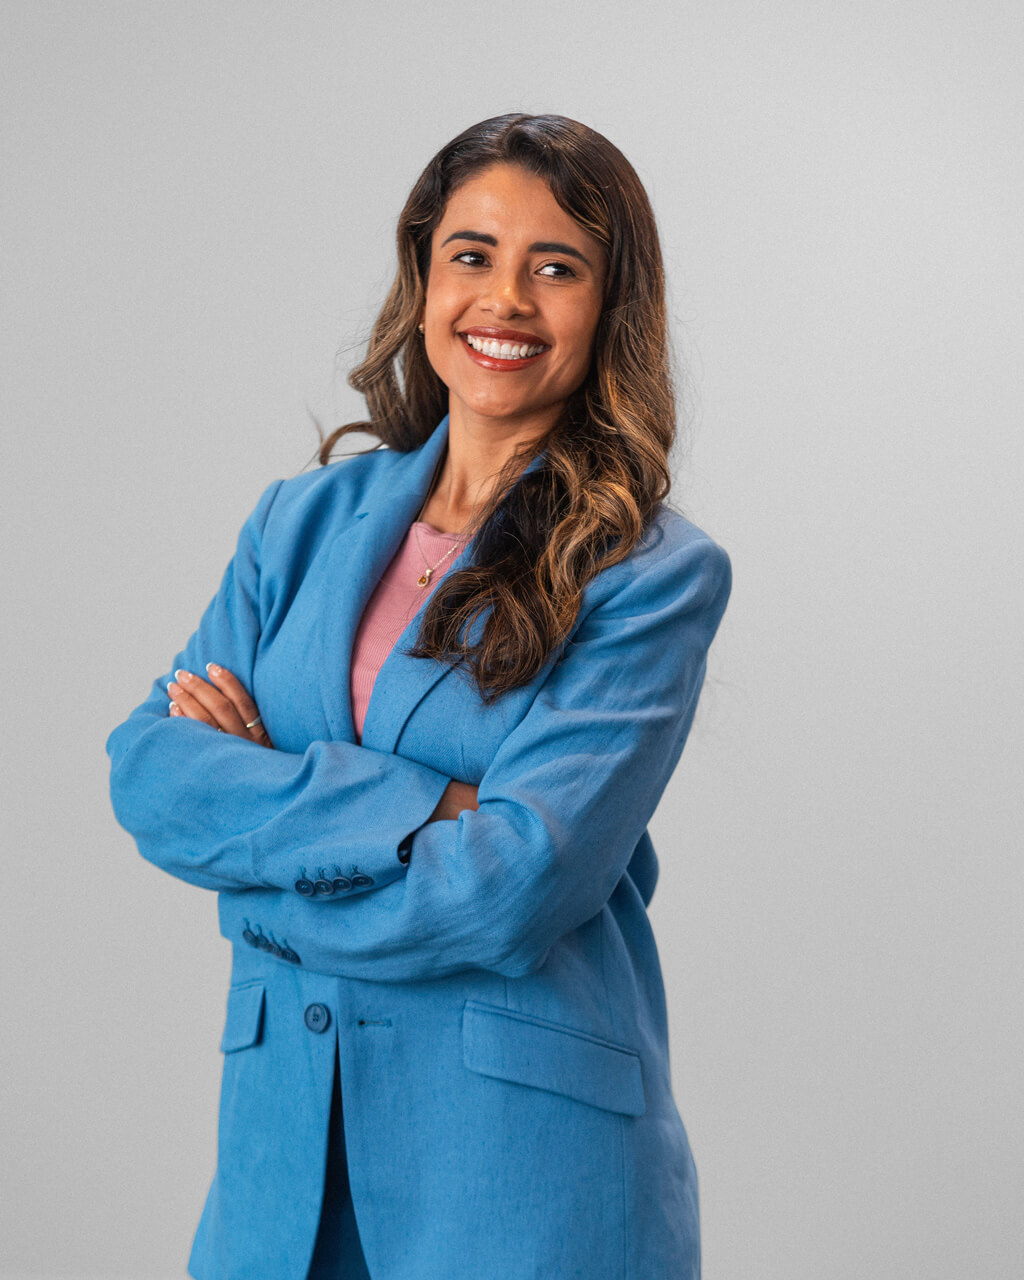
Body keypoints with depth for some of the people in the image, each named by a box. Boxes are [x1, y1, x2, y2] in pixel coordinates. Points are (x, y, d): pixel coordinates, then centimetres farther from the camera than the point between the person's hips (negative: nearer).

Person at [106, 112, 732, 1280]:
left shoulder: (655, 574, -8)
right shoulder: (306, 519, 6)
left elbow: (519, 885, -18)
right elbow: (148, 767, -4)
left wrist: (260, 806, -8)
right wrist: (413, 808, -17)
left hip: (525, 1149, -3)